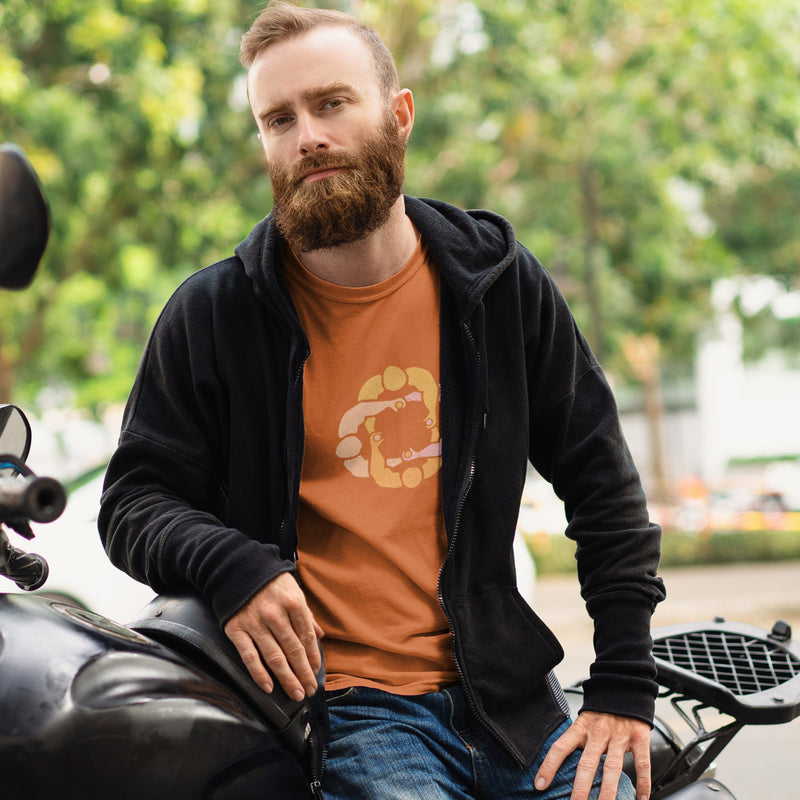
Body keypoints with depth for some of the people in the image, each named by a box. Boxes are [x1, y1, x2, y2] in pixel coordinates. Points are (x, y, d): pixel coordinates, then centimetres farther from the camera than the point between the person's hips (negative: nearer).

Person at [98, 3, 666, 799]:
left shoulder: (498, 280, 6)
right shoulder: (212, 315, 0)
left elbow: (601, 482, 10)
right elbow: (133, 500, 3)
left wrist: (623, 685, 3)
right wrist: (228, 566, -20)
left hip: (507, 694, 3)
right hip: (342, 705, -3)